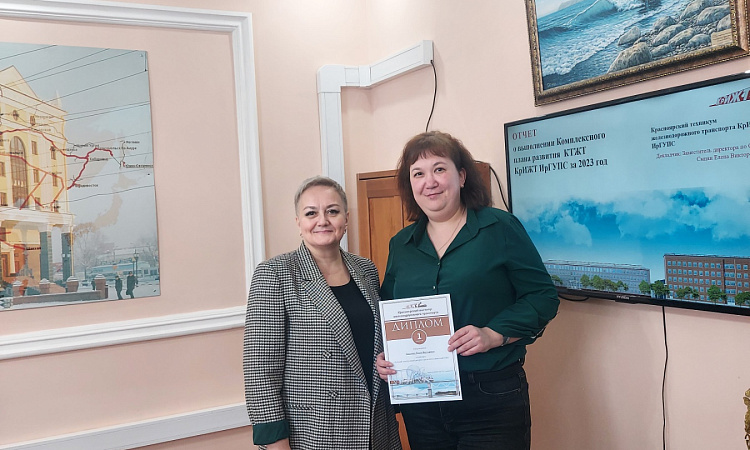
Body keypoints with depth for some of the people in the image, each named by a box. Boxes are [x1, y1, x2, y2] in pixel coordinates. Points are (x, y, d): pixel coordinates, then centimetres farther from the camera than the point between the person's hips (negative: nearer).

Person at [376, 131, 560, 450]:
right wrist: (382, 354, -2)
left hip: (492, 399, -4)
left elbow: (543, 296, -6)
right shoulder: (401, 245, 9)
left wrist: (493, 335, -19)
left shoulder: (501, 227, -5)